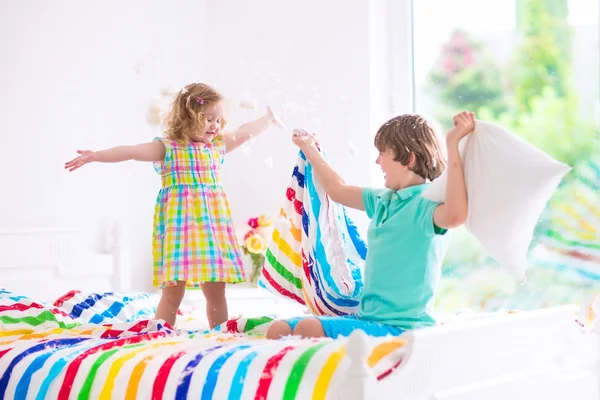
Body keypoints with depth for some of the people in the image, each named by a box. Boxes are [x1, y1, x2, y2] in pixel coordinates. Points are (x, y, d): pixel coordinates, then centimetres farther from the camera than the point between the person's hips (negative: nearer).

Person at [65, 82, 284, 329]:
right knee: (172, 291, -5)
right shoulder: (167, 147, -2)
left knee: (216, 291, 8)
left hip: (212, 224, 5)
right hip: (179, 225, -5)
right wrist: (96, 156, -23)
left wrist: (268, 120, 43)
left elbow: (245, 132, 29)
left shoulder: (218, 145, 14)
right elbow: (131, 151, -12)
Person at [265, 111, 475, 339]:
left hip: (401, 327, -9)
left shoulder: (426, 203, -13)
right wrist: (309, 149, 42)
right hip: (367, 318, 9)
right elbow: (338, 191, 32)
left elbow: (455, 216, -37)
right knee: (279, 330, 2)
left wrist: (453, 144, -34)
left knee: (309, 329, -29)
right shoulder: (383, 200, 15)